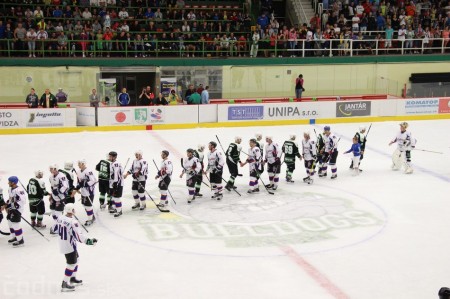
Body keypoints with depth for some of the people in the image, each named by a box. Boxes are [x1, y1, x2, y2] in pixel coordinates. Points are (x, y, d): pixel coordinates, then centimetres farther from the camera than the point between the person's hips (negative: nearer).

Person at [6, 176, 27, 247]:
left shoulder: (19, 190, -22)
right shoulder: (10, 189, 9)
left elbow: (23, 200, -26)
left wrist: (16, 205, -27)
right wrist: (8, 205, 14)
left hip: (18, 209, -10)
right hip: (12, 208, 10)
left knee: (15, 224, -12)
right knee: (10, 222, 17)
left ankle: (20, 241, -5)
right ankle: (15, 237, 34)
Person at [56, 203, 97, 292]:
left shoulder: (60, 218, -2)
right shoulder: (72, 222, -26)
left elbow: (56, 229, 14)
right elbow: (78, 235, -30)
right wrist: (88, 241, -28)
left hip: (62, 244, 9)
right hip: (69, 246, -9)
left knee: (75, 259, 24)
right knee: (71, 264, 2)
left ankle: (73, 278, 37)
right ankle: (65, 284, 4)